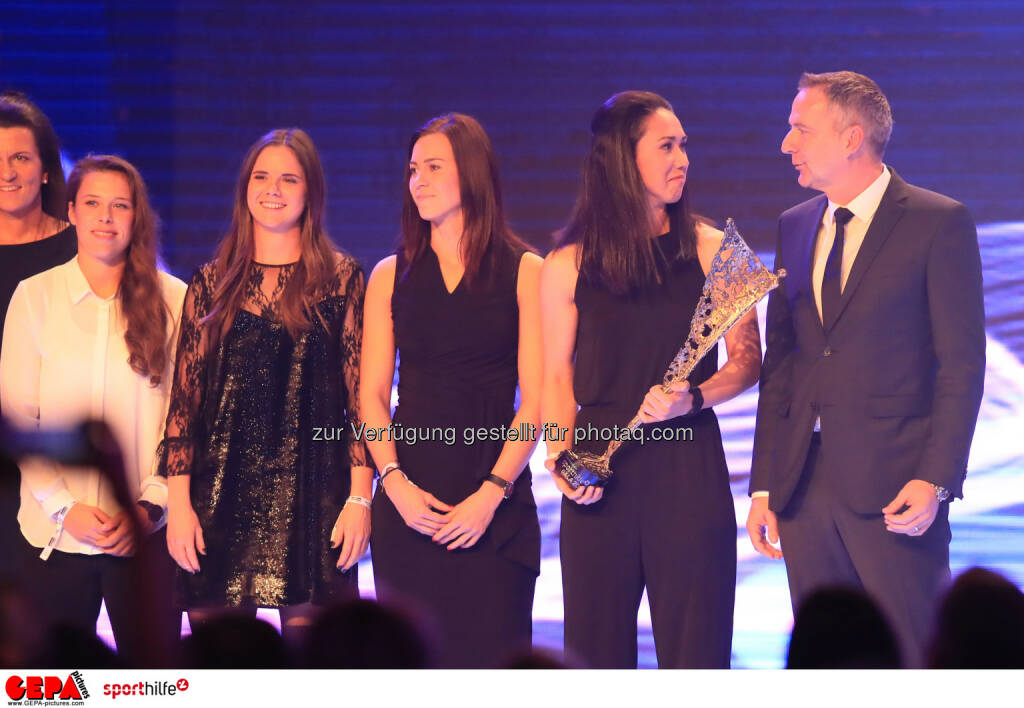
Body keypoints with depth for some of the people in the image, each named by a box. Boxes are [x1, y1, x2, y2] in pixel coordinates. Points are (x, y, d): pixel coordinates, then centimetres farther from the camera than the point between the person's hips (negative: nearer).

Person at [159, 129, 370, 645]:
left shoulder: (340, 278, 6)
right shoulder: (212, 283, 11)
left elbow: (361, 394, 3)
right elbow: (184, 395, 8)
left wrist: (360, 496, -6)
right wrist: (178, 501, -1)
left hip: (311, 496, -1)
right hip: (223, 497, 2)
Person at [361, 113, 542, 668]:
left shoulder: (524, 273, 3)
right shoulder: (390, 277, 12)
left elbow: (535, 401, -2)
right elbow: (372, 396, 8)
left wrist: (491, 493, -12)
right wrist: (395, 483, -8)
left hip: (496, 497, -2)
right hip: (409, 495, 2)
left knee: (491, 652, -4)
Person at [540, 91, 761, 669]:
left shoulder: (711, 251, 6)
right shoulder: (568, 266, 7)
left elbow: (748, 360, 6)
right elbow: (557, 377, 10)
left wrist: (693, 397, -12)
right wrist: (561, 457, -5)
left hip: (690, 469, 0)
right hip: (600, 471, 1)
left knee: (693, 646, -2)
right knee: (596, 647, 2)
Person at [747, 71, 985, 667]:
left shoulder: (940, 223, -4)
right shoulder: (795, 227, 15)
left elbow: (962, 365, -7)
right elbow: (779, 362, 16)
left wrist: (935, 481, -15)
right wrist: (764, 485, 10)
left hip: (892, 487, -6)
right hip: (804, 486, 6)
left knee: (916, 670, -6)